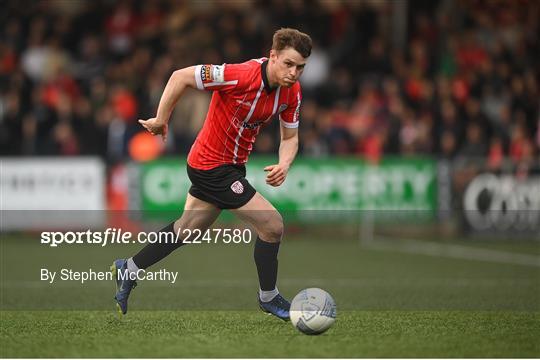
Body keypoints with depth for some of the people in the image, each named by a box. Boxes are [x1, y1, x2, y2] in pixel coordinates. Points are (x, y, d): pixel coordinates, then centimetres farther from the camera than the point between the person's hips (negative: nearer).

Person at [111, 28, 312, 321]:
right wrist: (161, 120, -18)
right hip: (213, 166, -8)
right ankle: (268, 298, 13)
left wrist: (284, 164, -17)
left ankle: (128, 270, 40)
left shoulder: (292, 92, -7)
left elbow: (289, 137, 4)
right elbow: (180, 77, -25)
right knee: (272, 225, -8)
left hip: (232, 164, 8)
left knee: (188, 228, 23)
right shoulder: (240, 76, -30)